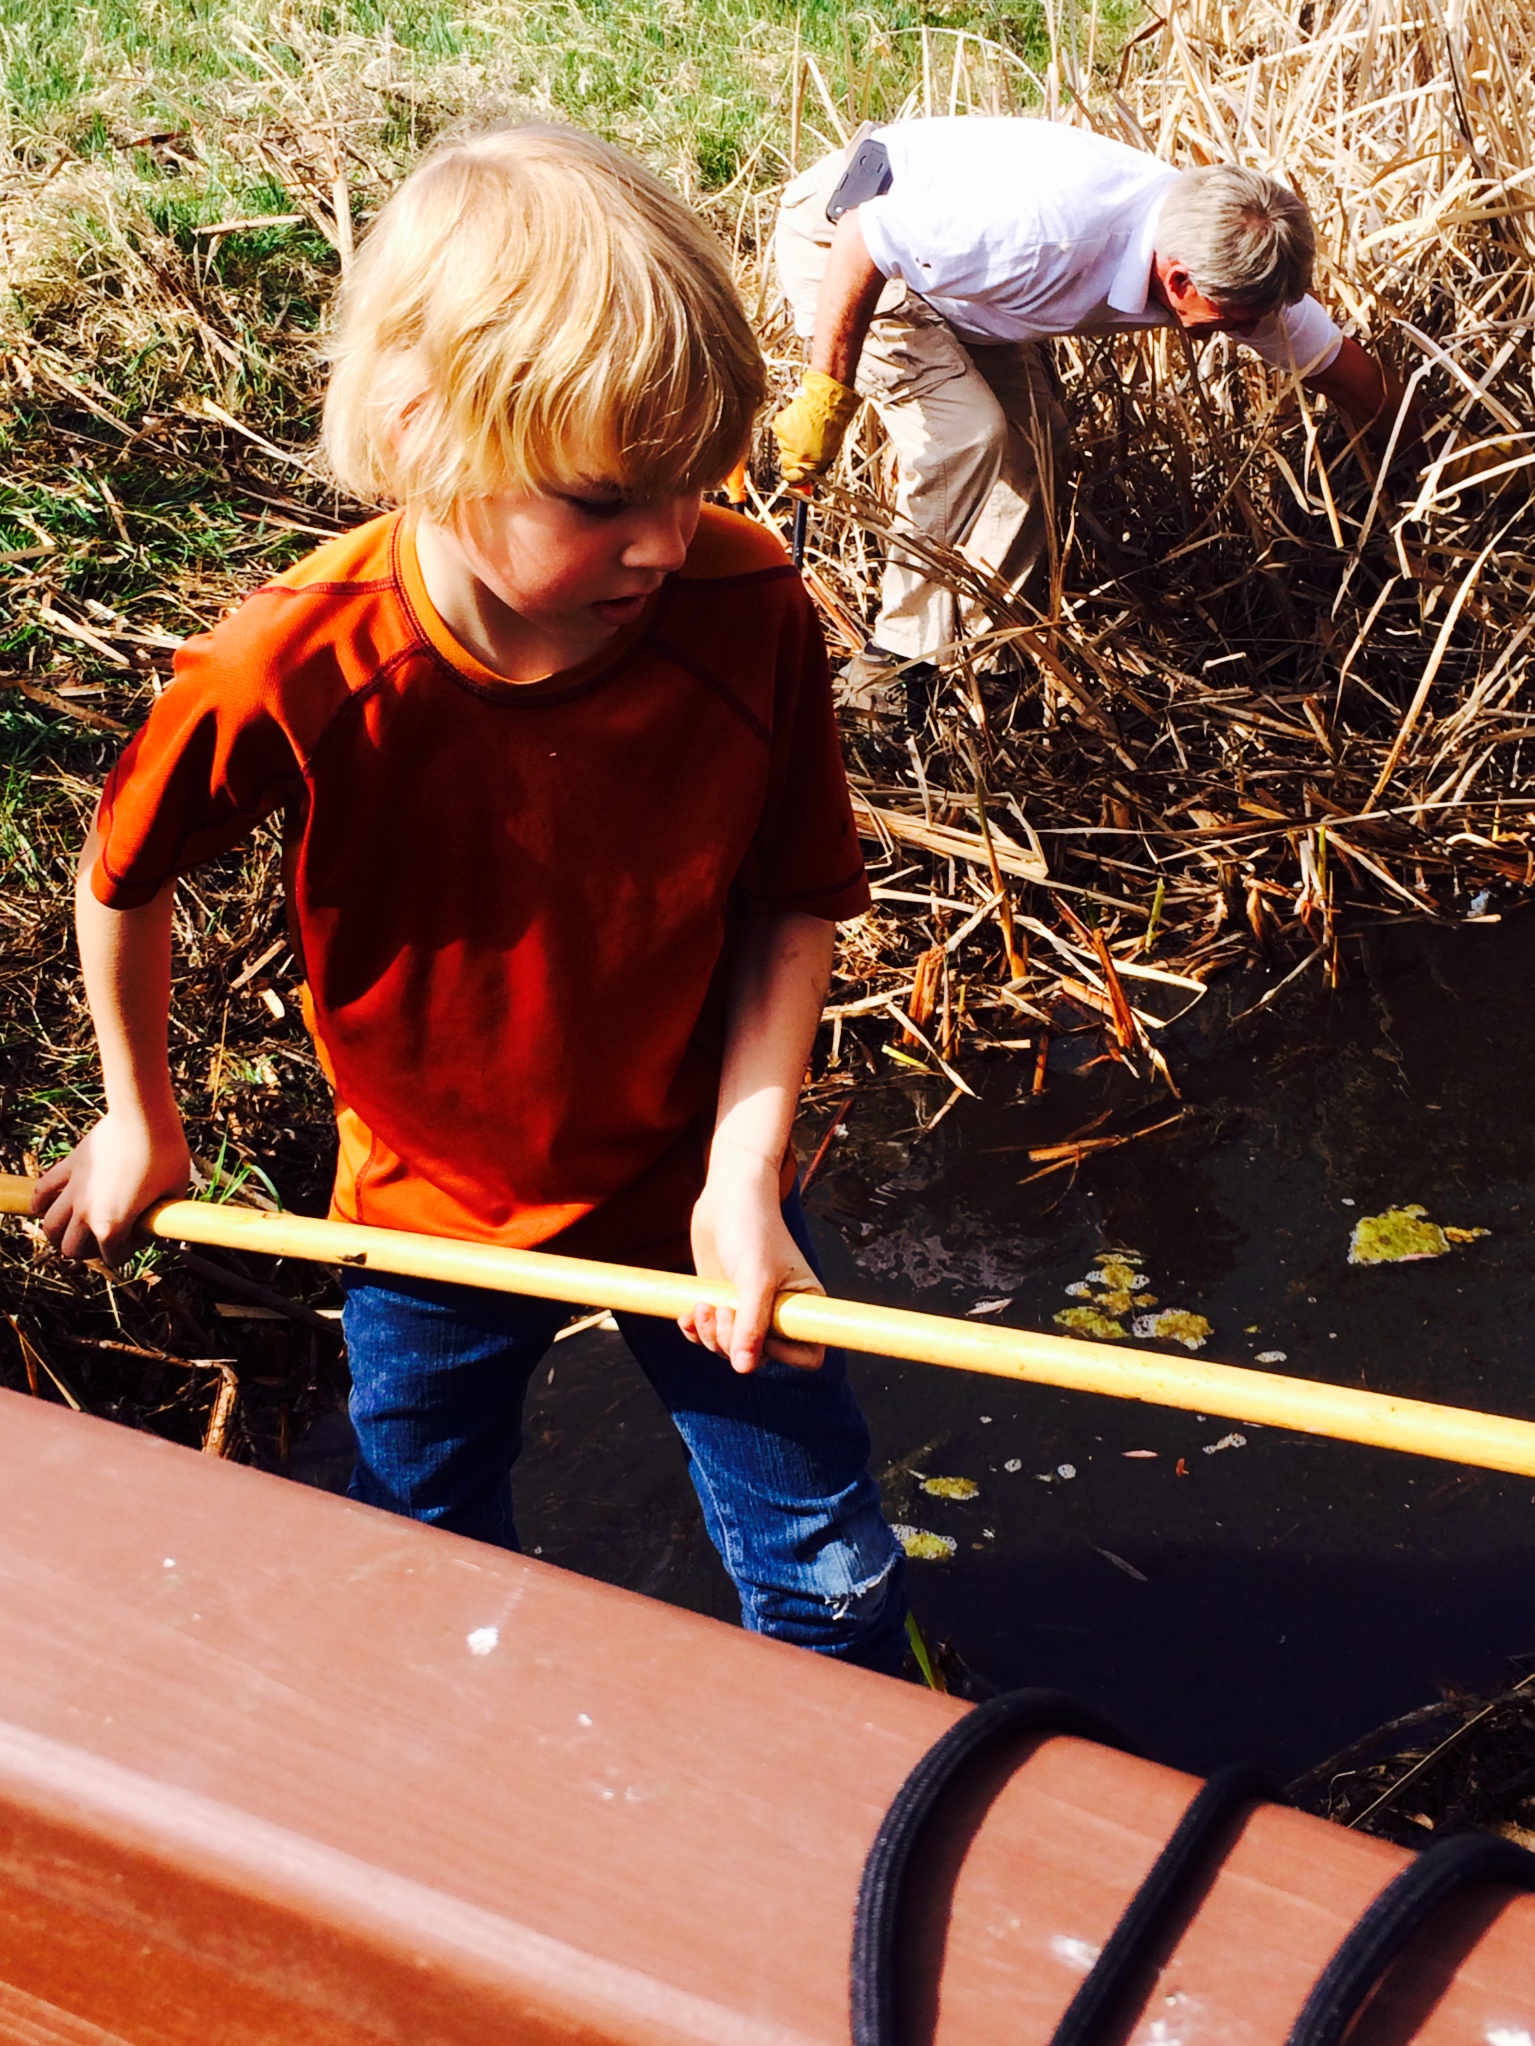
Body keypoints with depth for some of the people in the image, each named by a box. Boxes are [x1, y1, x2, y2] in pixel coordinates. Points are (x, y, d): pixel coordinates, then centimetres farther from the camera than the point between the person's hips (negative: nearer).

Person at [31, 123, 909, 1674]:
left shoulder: (749, 611, -24)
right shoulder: (293, 674, -29)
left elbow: (793, 905, -10)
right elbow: (121, 876, -9)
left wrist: (744, 1179, -20)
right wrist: (139, 1122, 6)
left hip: (692, 1185, 1)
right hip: (431, 1224, 0)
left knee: (829, 1573, 16)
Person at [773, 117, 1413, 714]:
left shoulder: (1232, 262, -16)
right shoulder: (1048, 231, -39)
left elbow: (1342, 368, -1)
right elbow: (859, 241, -31)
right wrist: (826, 396, -29)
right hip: (839, 229, -7)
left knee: (1032, 442, -2)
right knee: (965, 433, -20)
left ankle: (962, 642, 10)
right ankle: (896, 661, -7)